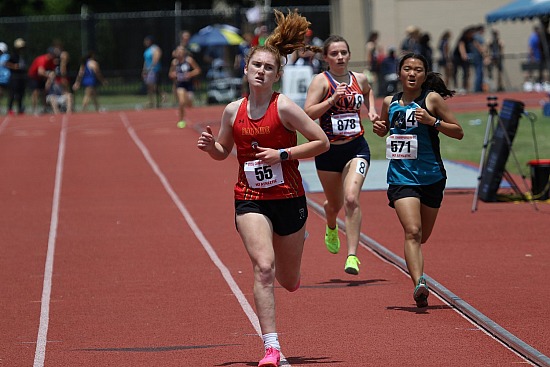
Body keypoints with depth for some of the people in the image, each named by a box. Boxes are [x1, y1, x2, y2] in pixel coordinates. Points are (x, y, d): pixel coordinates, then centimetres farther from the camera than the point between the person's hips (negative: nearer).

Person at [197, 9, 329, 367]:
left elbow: (322, 142, -9)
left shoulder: (284, 107, -11)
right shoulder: (234, 111, 1)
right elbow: (223, 152, 16)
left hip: (289, 198, -1)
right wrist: (209, 146, -6)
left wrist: (283, 154, -17)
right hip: (250, 199, 1)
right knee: (263, 268, -18)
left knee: (289, 281, 12)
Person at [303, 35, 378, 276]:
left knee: (351, 199, -19)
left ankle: (352, 256, -19)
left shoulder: (360, 79, 5)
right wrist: (333, 98, -24)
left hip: (357, 148, 1)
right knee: (335, 204, 15)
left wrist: (371, 110, 12)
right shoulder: (321, 81, -6)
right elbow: (308, 113, -16)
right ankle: (331, 228, 54)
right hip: (328, 150, -1)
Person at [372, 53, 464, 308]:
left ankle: (417, 278, 42)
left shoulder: (432, 99, -2)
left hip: (431, 178, 0)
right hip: (401, 178, 0)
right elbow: (384, 128, 27)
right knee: (412, 232, -20)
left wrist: (432, 121, -16)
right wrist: (379, 128, 4)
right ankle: (419, 284, -32)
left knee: (422, 236, 13)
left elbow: (458, 132, -2)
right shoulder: (390, 103, 8)